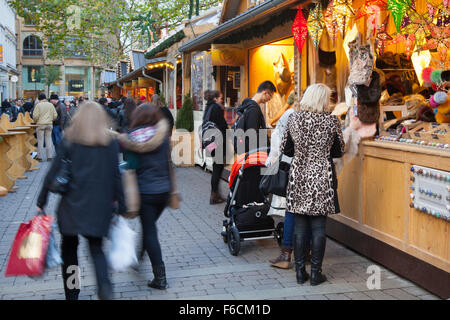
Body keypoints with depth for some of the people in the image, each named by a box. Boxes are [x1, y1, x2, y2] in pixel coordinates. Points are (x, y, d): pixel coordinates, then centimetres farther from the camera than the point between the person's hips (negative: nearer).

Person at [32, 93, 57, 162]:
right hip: (49, 124, 3)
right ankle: (49, 156, 7)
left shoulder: (38, 105, -6)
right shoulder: (51, 105, 6)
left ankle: (40, 157, 4)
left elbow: (35, 116, -10)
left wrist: (35, 121, 9)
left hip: (40, 124, -3)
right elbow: (55, 115, 5)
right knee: (48, 140, 7)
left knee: (40, 141, 2)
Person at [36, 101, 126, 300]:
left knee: (69, 248, 16)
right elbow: (116, 176, 0)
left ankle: (71, 294, 17)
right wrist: (122, 207, 6)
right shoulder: (110, 143, 1)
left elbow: (53, 172, -2)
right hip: (100, 206, 1)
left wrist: (41, 201, 5)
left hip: (73, 203, -1)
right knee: (96, 248, 12)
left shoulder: (69, 141, -1)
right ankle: (104, 285, -13)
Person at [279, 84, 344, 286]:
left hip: (298, 176, 2)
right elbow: (338, 152, 2)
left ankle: (300, 272, 15)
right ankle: (315, 273, 11)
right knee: (318, 227, 5)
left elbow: (285, 150, 4)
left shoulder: (293, 119, -2)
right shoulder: (331, 121, -8)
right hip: (322, 177, -2)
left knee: (300, 226, 9)